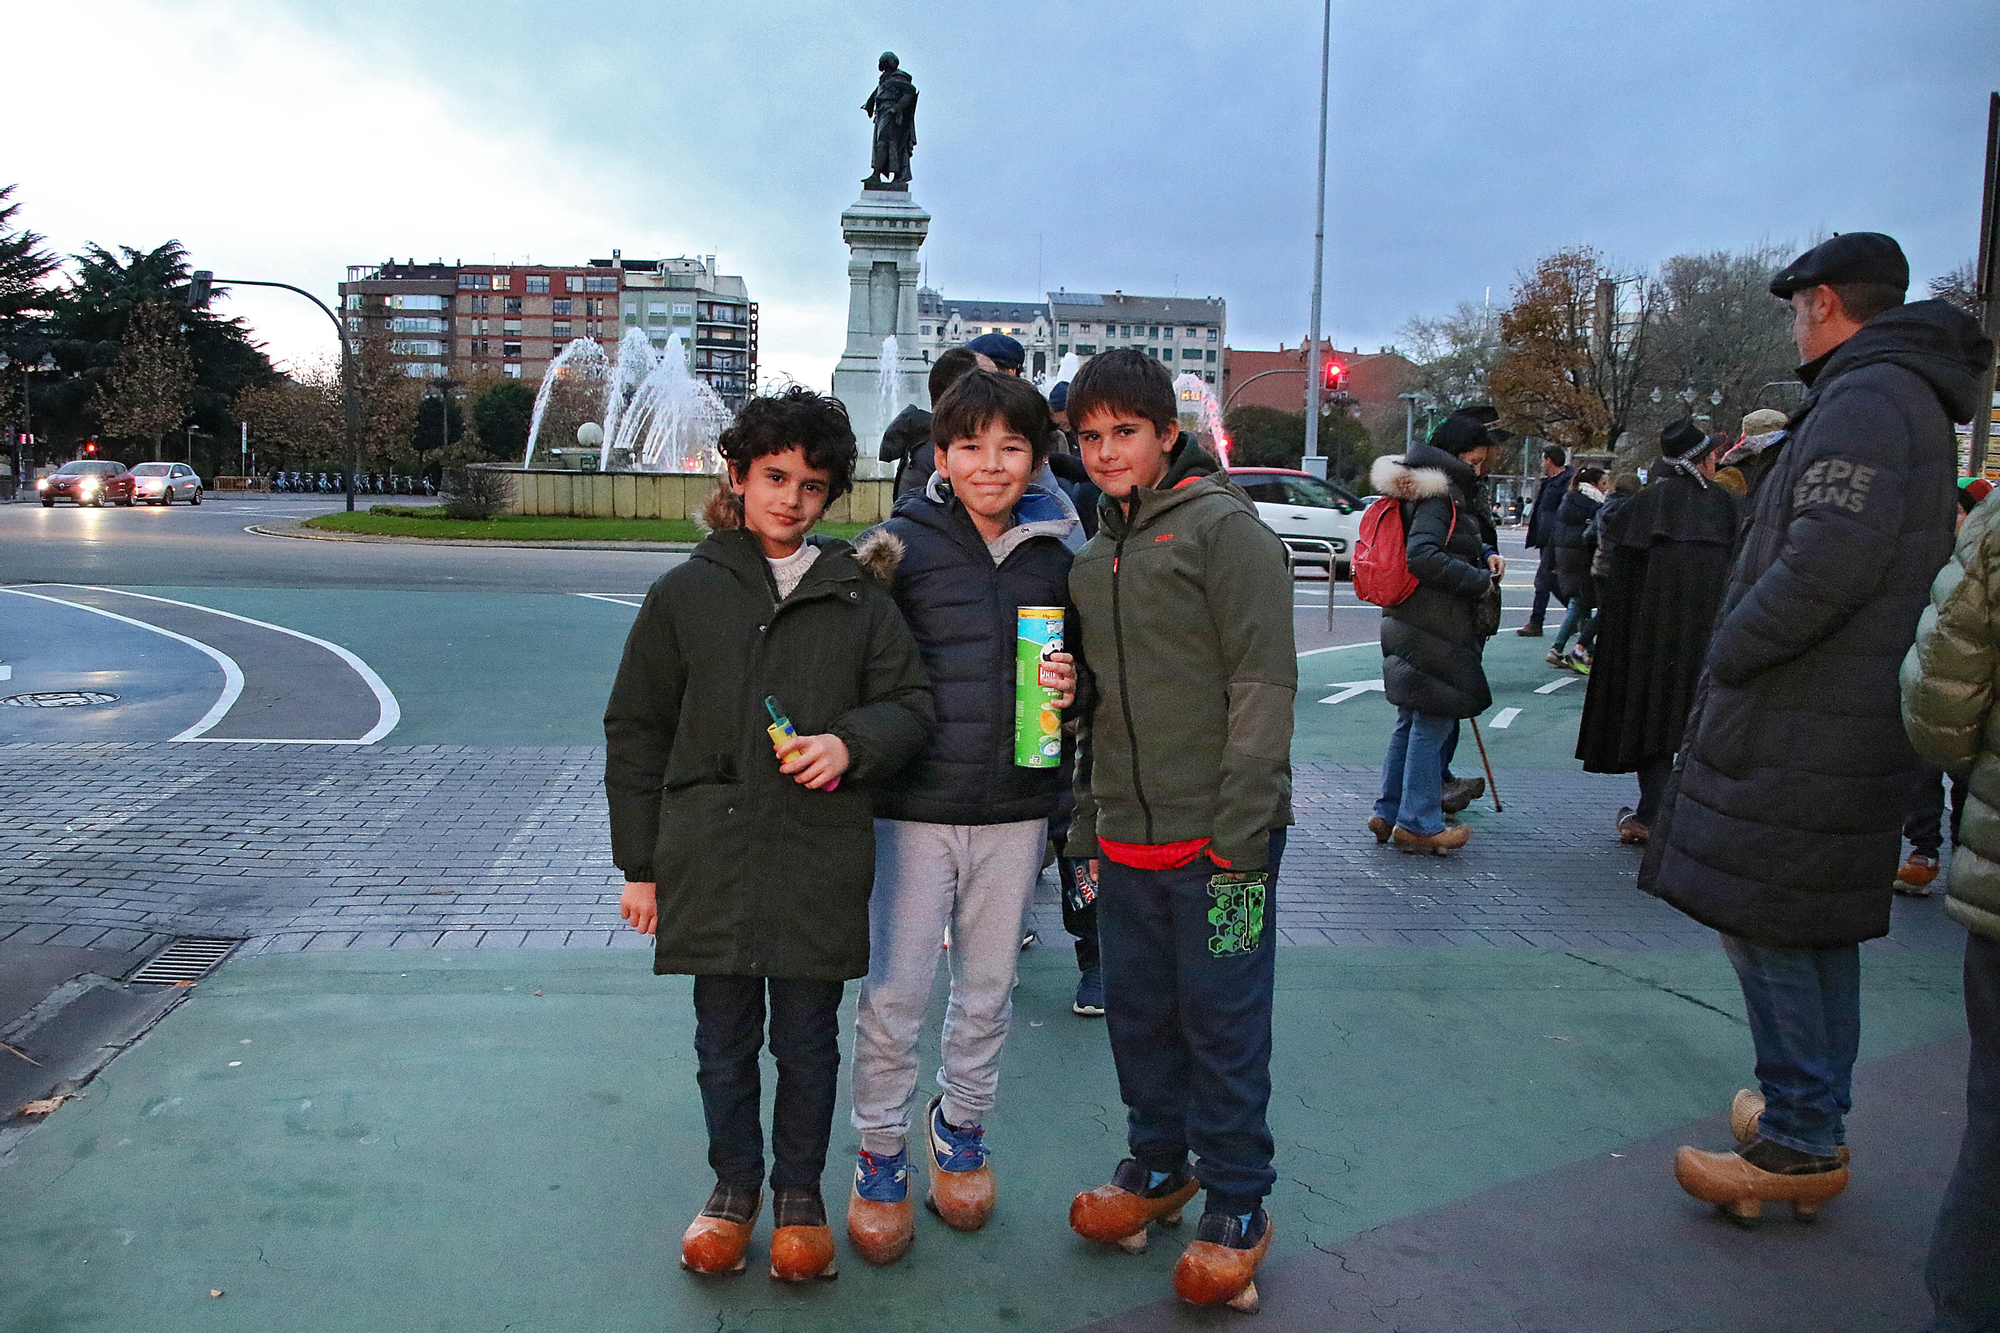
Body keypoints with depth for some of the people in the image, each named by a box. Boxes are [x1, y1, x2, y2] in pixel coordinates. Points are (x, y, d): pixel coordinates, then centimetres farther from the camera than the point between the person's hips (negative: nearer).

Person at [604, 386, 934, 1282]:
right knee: (724, 1040, 12)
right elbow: (635, 731, 7)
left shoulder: (858, 598, 5)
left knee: (808, 1042, 10)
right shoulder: (684, 593, 4)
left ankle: (800, 1193, 31)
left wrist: (851, 743, -16)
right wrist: (639, 864, 5)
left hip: (819, 863, 0)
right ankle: (734, 1185, 34)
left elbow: (909, 703, 7)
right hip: (711, 861, 0)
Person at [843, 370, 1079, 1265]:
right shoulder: (902, 545, -6)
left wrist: (1072, 688, -4)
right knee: (892, 996, 3)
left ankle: (960, 1126, 40)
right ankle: (881, 1154, 25)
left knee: (987, 992, 17)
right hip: (913, 807, -3)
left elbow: (1081, 662, 15)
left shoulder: (1055, 554, 5)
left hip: (1015, 811, 3)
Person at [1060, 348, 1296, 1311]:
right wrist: (1088, 824, 17)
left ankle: (1236, 1209, 20)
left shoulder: (1223, 526, -8)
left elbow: (1265, 683, -13)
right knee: (1136, 1010, 16)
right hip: (1127, 838, 7)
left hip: (1217, 838, -6)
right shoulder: (1094, 556, 14)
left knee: (1222, 1024, 3)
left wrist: (1239, 832, -17)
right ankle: (1157, 1166, 36)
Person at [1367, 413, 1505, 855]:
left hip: (1425, 627, 11)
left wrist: (1486, 554, 4)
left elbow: (1459, 546, 25)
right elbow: (1422, 555, -25)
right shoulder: (1437, 496, -14)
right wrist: (1482, 581, -18)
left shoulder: (1450, 495, 19)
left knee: (1413, 720, 15)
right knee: (1434, 720, -4)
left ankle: (1389, 813, 22)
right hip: (1433, 629, -11)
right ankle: (1418, 823, 4)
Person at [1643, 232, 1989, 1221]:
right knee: (1820, 928, 16)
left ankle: (1798, 1147, 5)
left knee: (1764, 926, -3)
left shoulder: (1865, 400, -16)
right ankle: (1812, 1120, 27)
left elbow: (1824, 567, -26)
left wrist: (1728, 655, -16)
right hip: (1855, 721, 10)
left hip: (1800, 727, -10)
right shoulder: (1910, 399, 18)